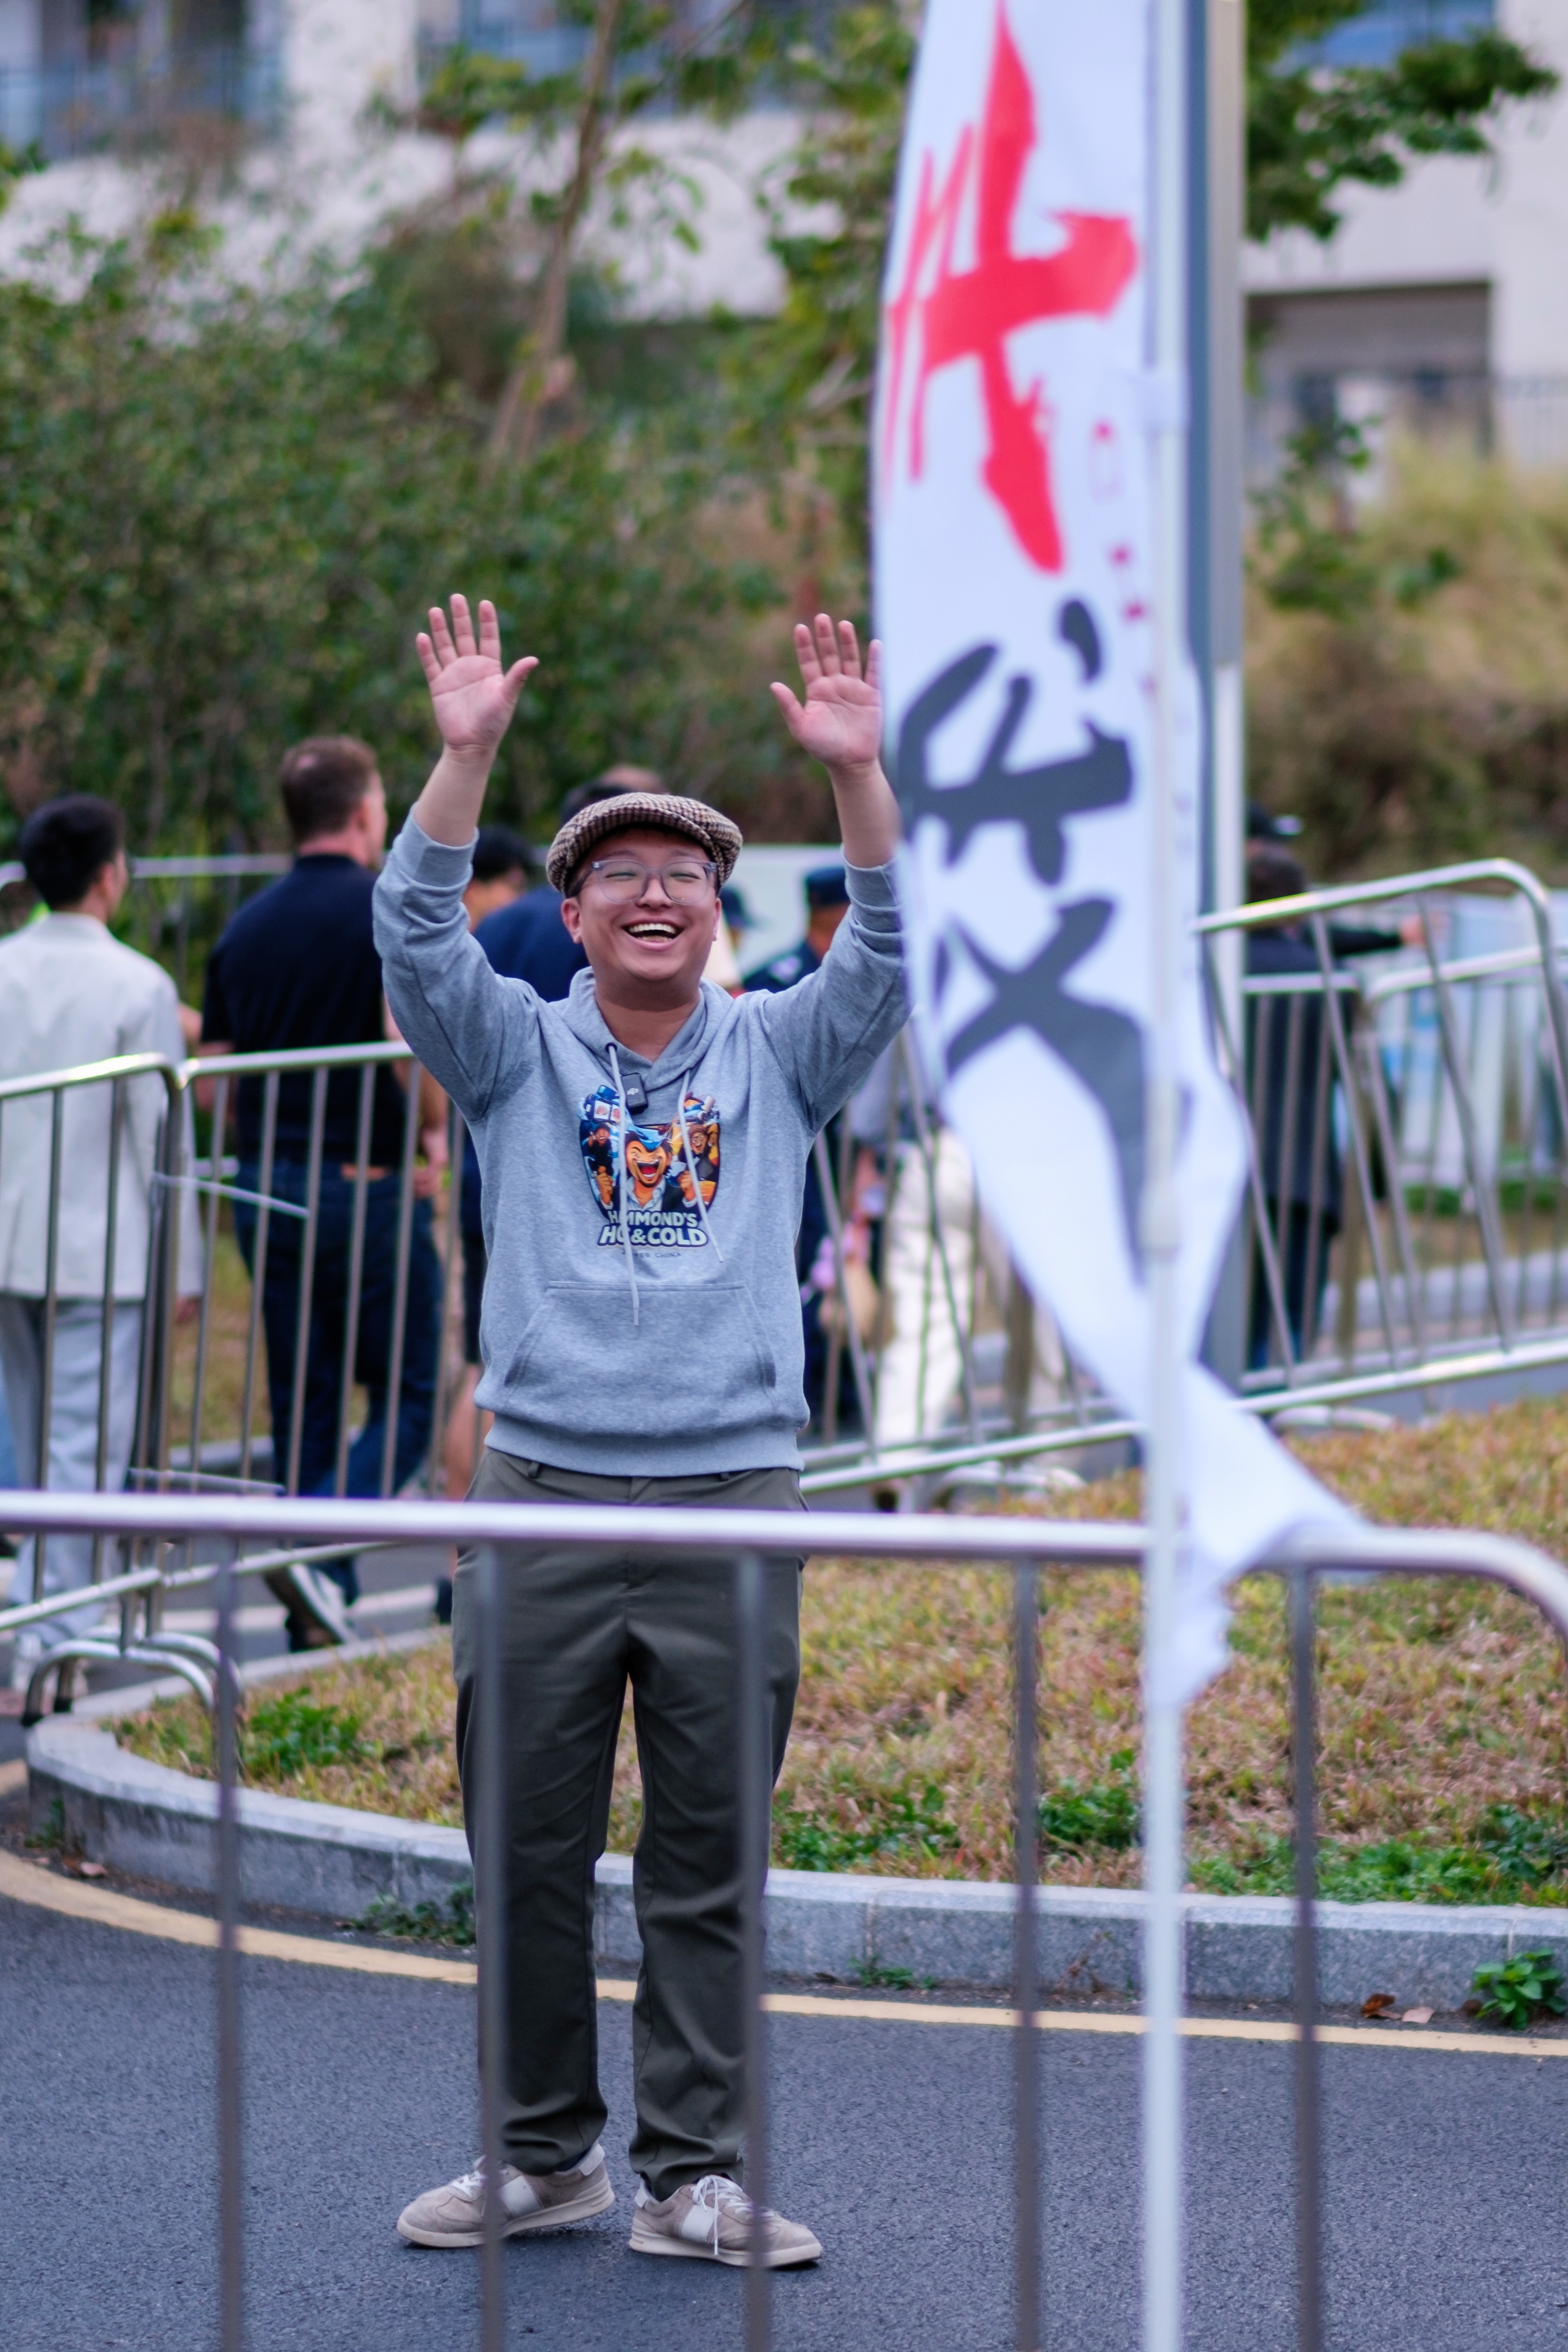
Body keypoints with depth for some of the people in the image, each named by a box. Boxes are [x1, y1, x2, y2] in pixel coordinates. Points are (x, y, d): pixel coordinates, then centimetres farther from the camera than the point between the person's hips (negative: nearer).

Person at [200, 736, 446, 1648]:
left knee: (303, 1403, 11)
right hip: (366, 1187, -6)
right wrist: (436, 1129, -7)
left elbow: (212, 1071, 11)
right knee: (407, 1394, 2)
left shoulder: (248, 925, 10)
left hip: (264, 1191, 6)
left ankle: (322, 1617, 10)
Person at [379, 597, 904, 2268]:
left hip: (731, 1501, 0)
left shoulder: (776, 1055, 10)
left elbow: (885, 952, -4)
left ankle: (693, 2176, 9)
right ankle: (544, 2155, 18)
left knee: (709, 1861, 3)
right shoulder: (518, 1054, 8)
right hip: (543, 1498, 0)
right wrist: (466, 754, -20)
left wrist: (856, 773, -18)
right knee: (528, 1849, 5)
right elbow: (418, 934, -7)